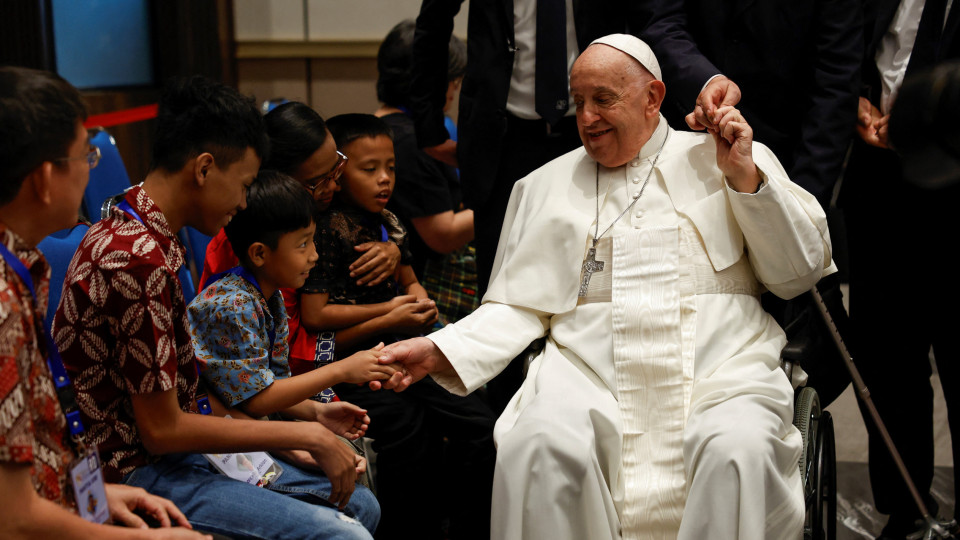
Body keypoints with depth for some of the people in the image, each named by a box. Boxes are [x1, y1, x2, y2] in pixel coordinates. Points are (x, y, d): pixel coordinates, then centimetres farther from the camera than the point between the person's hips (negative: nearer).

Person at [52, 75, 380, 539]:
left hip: (175, 449, 10)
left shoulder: (133, 232, 9)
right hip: (138, 475, -10)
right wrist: (306, 435, -15)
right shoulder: (137, 259, -24)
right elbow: (162, 429, -21)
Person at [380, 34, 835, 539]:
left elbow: (800, 274, 10)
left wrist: (746, 178, -1)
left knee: (737, 451, -33)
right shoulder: (545, 185, 20)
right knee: (540, 447, -31)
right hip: (588, 371, 1)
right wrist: (439, 351, -1)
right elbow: (519, 306, 15)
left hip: (720, 370, -1)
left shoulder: (729, 159, 15)